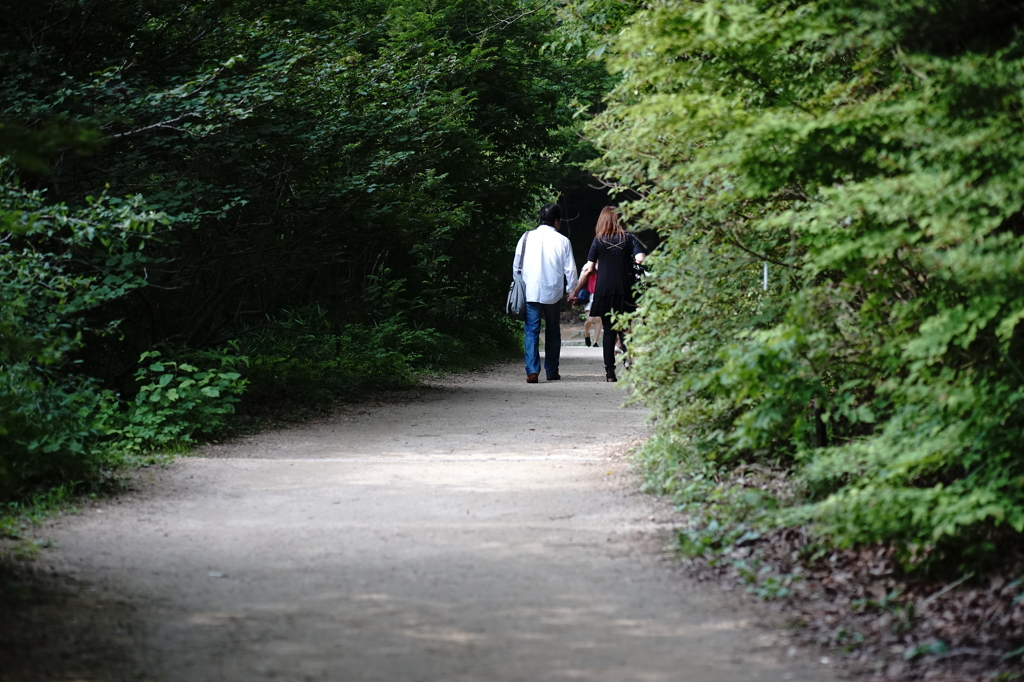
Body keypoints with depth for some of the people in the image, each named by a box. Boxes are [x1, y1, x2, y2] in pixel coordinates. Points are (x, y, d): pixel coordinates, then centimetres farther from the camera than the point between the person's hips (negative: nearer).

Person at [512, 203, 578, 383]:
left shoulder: (527, 237, 1)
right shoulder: (562, 241, -2)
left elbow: (516, 265, 7)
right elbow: (570, 269, 2)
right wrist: (572, 290, 15)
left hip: (530, 292, 0)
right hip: (553, 293, 0)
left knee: (532, 331, -1)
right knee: (553, 332, 14)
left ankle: (532, 370, -16)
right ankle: (551, 371, 18)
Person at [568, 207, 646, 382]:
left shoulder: (599, 241, 2)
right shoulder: (628, 238, 2)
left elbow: (588, 269, 0)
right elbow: (641, 259, -11)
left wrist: (575, 290, 7)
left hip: (604, 292, 0)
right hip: (624, 291, 0)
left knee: (608, 331, 5)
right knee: (624, 330, 7)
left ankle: (610, 372, 1)